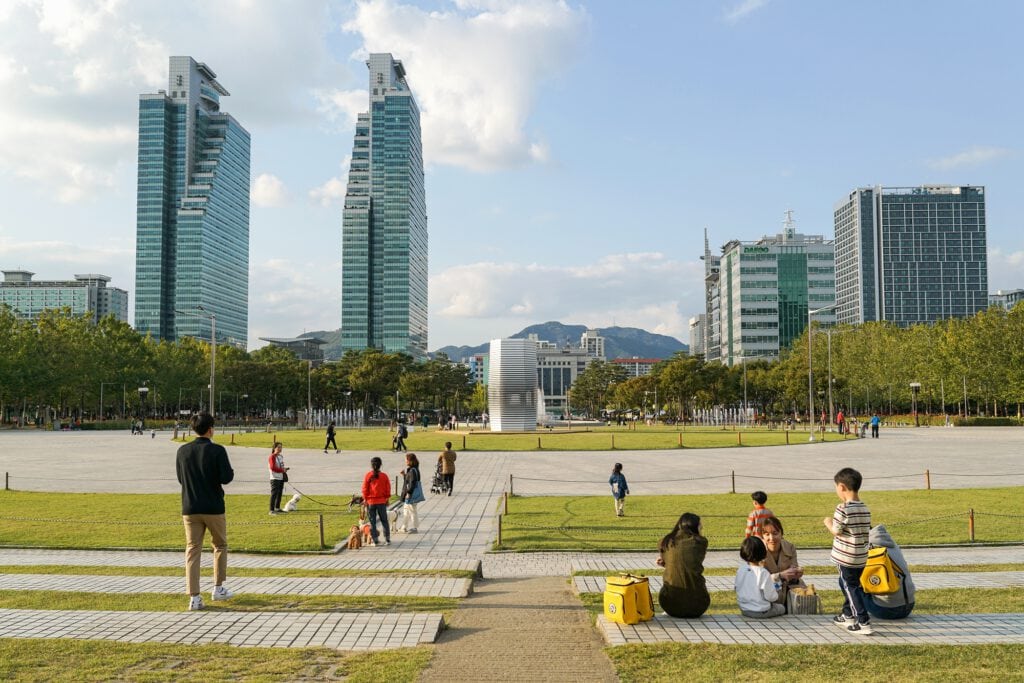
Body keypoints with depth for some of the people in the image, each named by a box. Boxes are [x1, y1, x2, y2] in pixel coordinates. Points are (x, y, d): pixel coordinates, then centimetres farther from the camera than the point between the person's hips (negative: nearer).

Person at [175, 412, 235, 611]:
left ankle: (194, 597, -1)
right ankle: (218, 588, 21)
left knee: (192, 550, 4)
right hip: (213, 507, -3)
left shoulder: (183, 451, 2)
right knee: (220, 546, 17)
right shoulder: (217, 450, -11)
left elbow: (180, 479, 12)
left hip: (190, 508, 3)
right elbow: (226, 477, -15)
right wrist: (230, 472, 6)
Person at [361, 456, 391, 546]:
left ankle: (374, 540, 6)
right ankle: (387, 539, 8)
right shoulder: (384, 476, -4)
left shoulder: (368, 476, -7)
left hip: (370, 501, -1)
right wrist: (387, 498, 13)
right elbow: (388, 488, 1)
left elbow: (365, 488, -5)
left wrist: (365, 499, 6)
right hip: (382, 501, 1)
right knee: (384, 520, 10)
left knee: (372, 521, 6)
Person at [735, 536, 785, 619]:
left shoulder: (740, 570, -6)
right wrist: (775, 591, 4)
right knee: (782, 608, 22)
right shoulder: (763, 573, -24)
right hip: (760, 612, -6)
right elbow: (771, 597, -19)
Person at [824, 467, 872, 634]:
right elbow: (867, 532, 8)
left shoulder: (843, 509, -18)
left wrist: (828, 522, 4)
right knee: (846, 584, 23)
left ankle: (864, 622, -3)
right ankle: (847, 616, 37)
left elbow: (836, 531, -15)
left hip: (846, 557, -8)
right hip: (861, 556, 8)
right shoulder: (865, 509, 5)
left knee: (851, 588, 0)